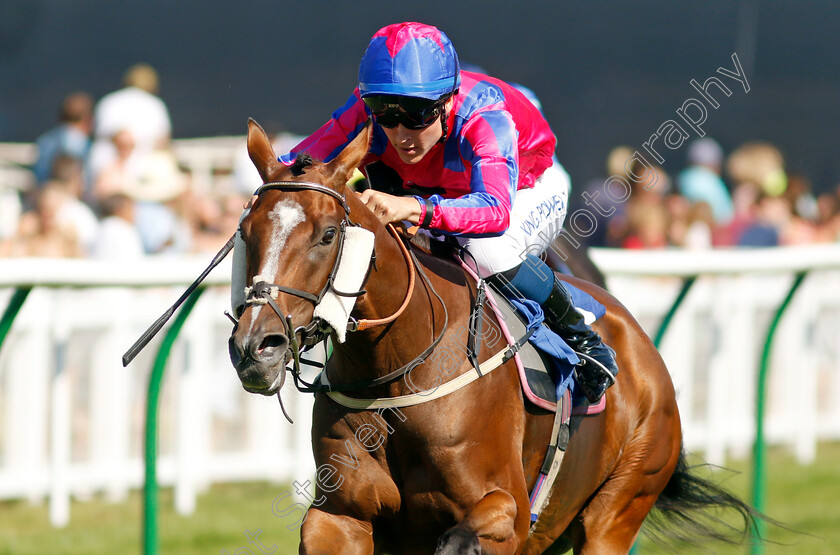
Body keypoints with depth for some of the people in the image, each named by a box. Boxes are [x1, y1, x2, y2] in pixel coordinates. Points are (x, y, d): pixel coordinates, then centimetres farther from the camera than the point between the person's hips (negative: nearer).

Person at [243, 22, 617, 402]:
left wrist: (412, 208, -75)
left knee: (488, 251, -37)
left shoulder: (486, 117, -43)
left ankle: (579, 338, -12)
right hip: (436, 195, 5)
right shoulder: (369, 114, -30)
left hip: (526, 189, -5)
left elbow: (496, 209, -58)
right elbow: (299, 164, -31)